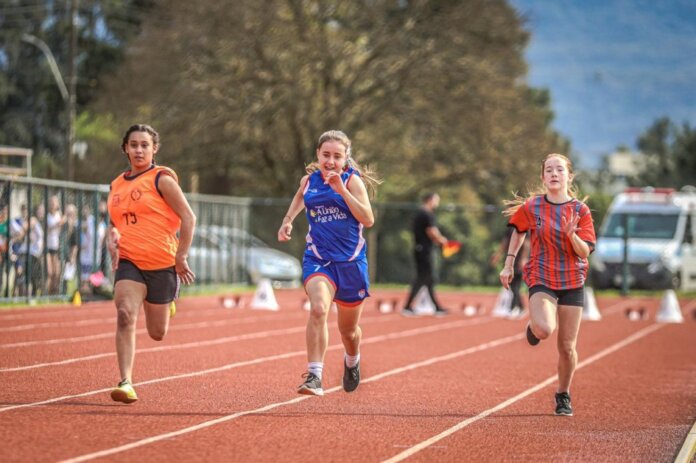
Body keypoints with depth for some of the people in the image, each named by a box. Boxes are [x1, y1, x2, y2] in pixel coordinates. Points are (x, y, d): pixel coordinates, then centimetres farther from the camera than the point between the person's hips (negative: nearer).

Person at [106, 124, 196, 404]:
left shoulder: (161, 179, -5)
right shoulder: (117, 185, 11)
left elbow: (188, 218, -6)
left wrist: (181, 257, -9)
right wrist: (111, 238, 1)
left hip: (162, 263, -3)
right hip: (129, 262, 3)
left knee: (157, 333, 10)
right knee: (125, 315, -23)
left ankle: (167, 307, 47)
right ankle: (126, 383, -23)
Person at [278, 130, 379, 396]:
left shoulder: (353, 181, -6)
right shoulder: (308, 180, 4)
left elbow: (368, 220, -18)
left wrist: (341, 189, -23)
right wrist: (288, 220, 14)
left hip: (350, 261, -1)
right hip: (318, 259, 1)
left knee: (348, 329, 15)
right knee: (318, 308, -30)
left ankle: (352, 361, 51)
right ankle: (314, 376, -33)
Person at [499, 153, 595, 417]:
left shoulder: (580, 210, -4)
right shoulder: (531, 207, -3)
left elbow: (585, 251, -7)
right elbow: (518, 231, 16)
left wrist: (572, 235, -26)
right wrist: (509, 264, 14)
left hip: (572, 282, 1)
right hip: (541, 279, -1)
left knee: (567, 346, 4)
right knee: (544, 330, -29)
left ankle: (563, 395, 27)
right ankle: (533, 326, 10)